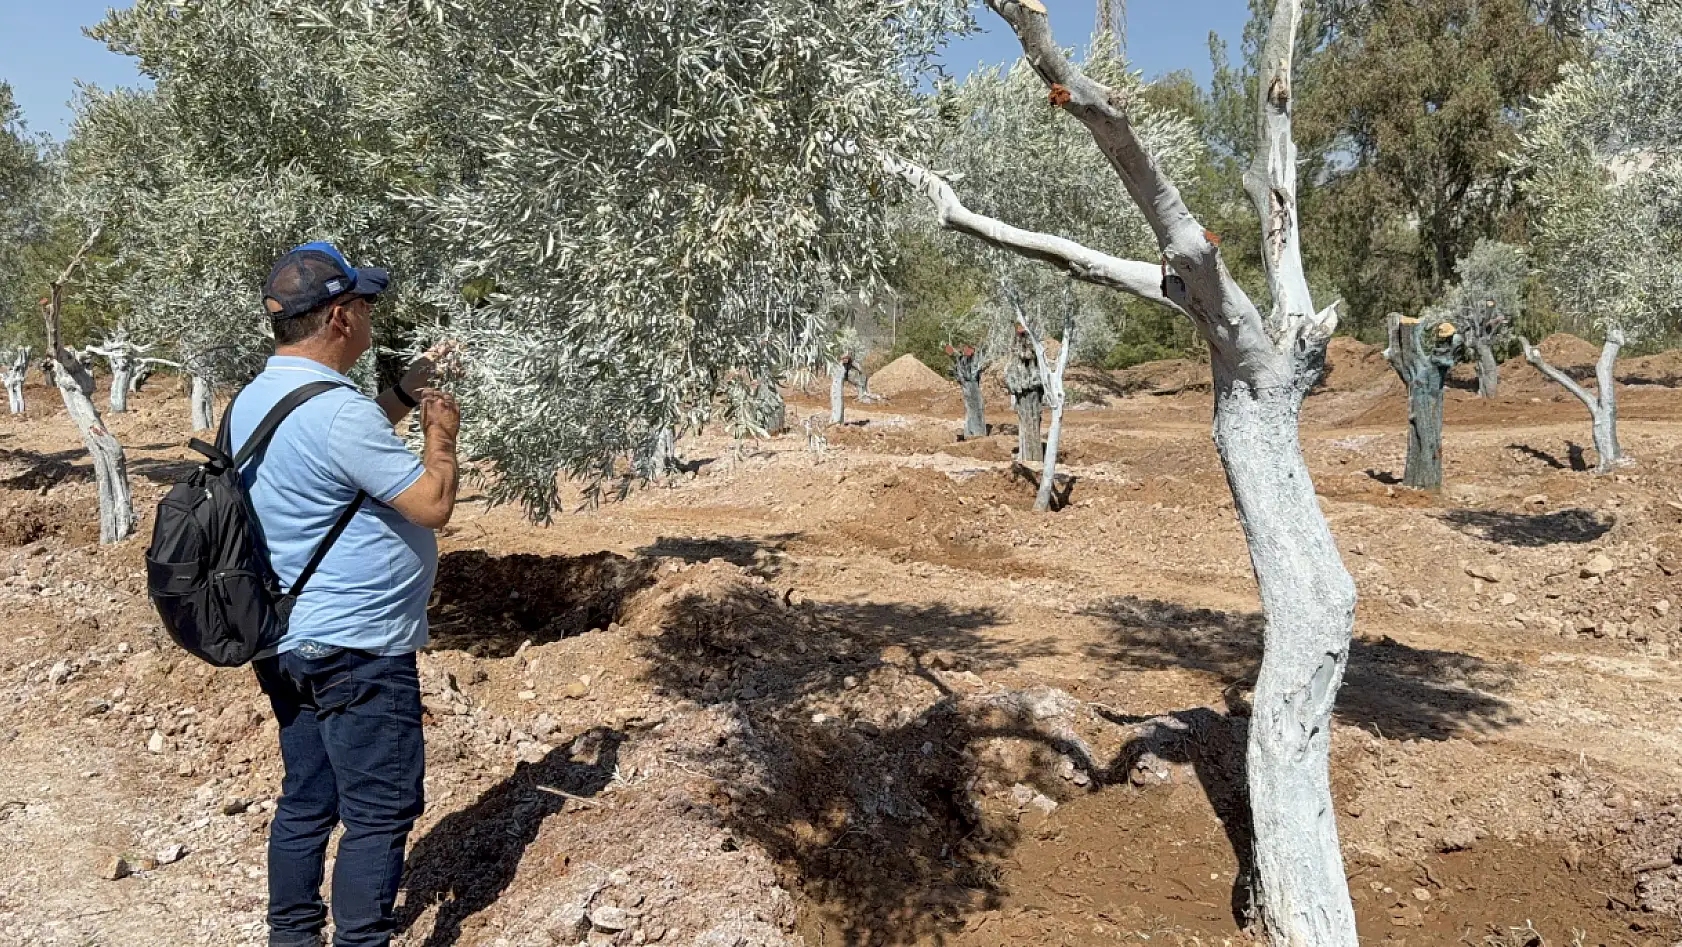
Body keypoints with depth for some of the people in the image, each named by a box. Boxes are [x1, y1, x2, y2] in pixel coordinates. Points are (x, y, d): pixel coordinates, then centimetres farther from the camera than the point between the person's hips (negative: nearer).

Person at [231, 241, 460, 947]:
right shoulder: (337, 409, -23)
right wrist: (442, 430, -4)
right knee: (380, 814, 2)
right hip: (356, 651, -10)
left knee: (307, 803, 19)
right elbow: (433, 504, -21)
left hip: (289, 646, 10)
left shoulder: (252, 401, 8)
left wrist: (405, 393, 20)